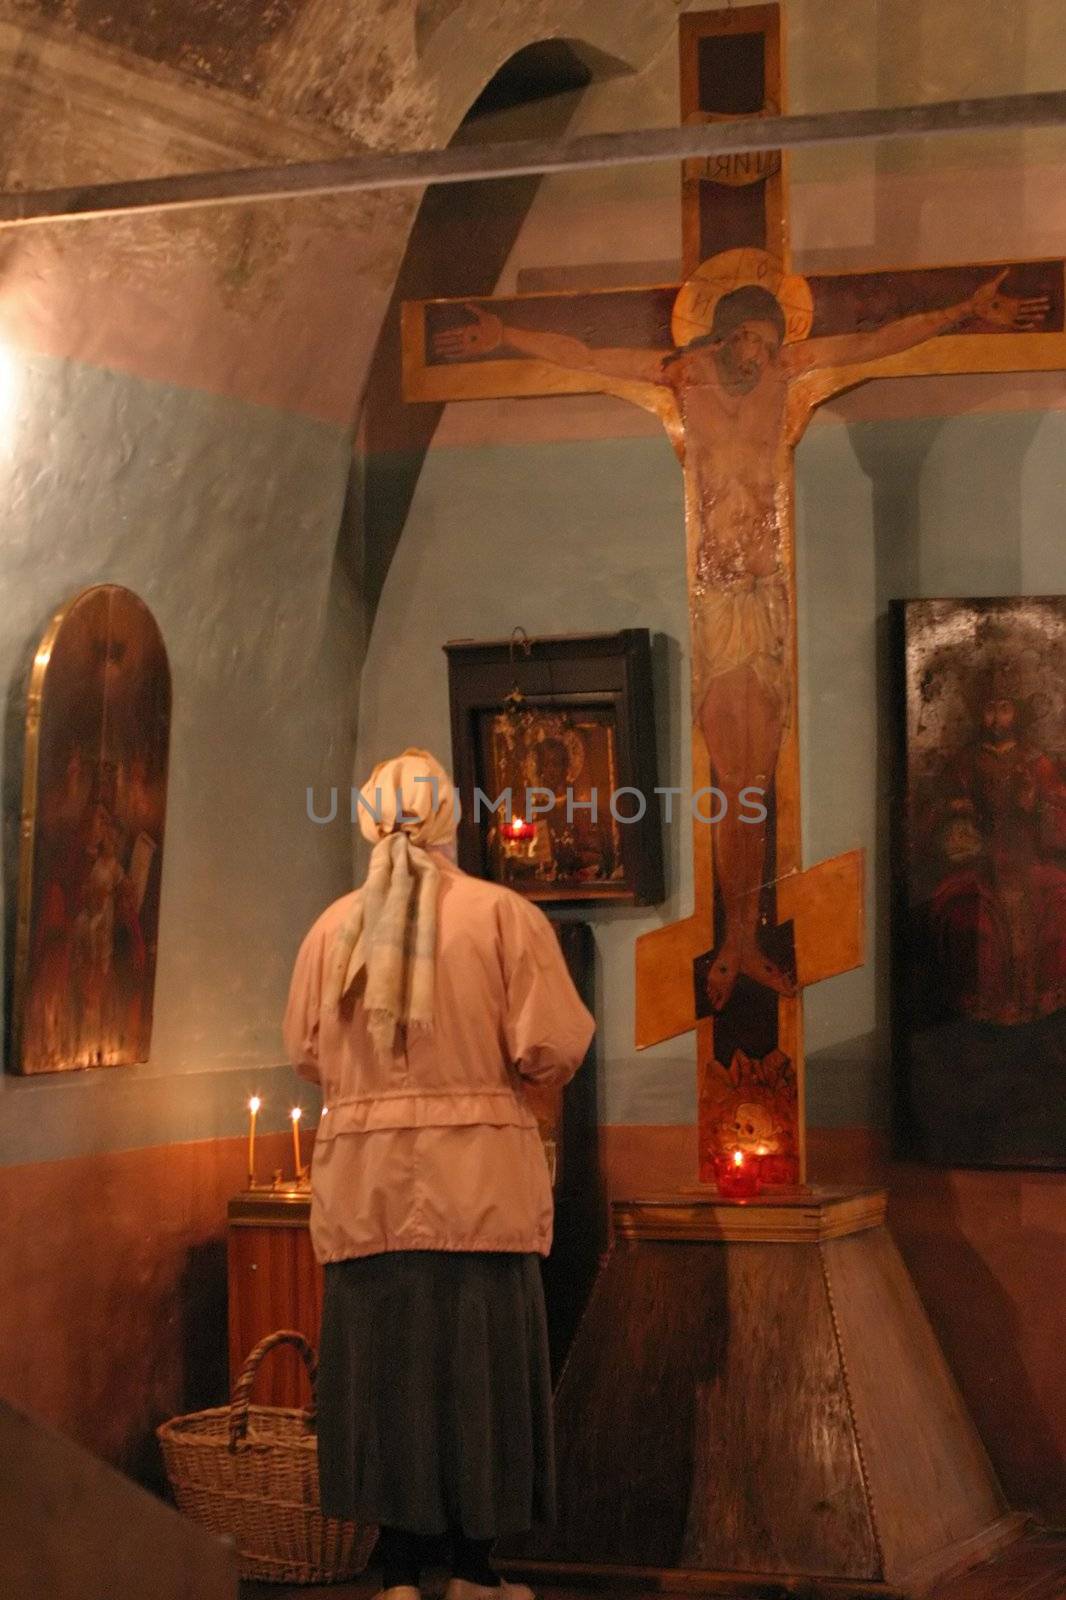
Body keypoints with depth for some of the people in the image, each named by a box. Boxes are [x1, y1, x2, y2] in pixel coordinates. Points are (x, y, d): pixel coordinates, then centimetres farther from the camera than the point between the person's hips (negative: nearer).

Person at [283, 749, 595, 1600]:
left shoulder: (333, 927, 1)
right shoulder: (504, 914, -6)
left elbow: (306, 1052, 7)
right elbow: (552, 1049, -11)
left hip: (364, 1185, 2)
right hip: (478, 1177, -2)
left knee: (384, 1365, 8)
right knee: (481, 1367, 8)